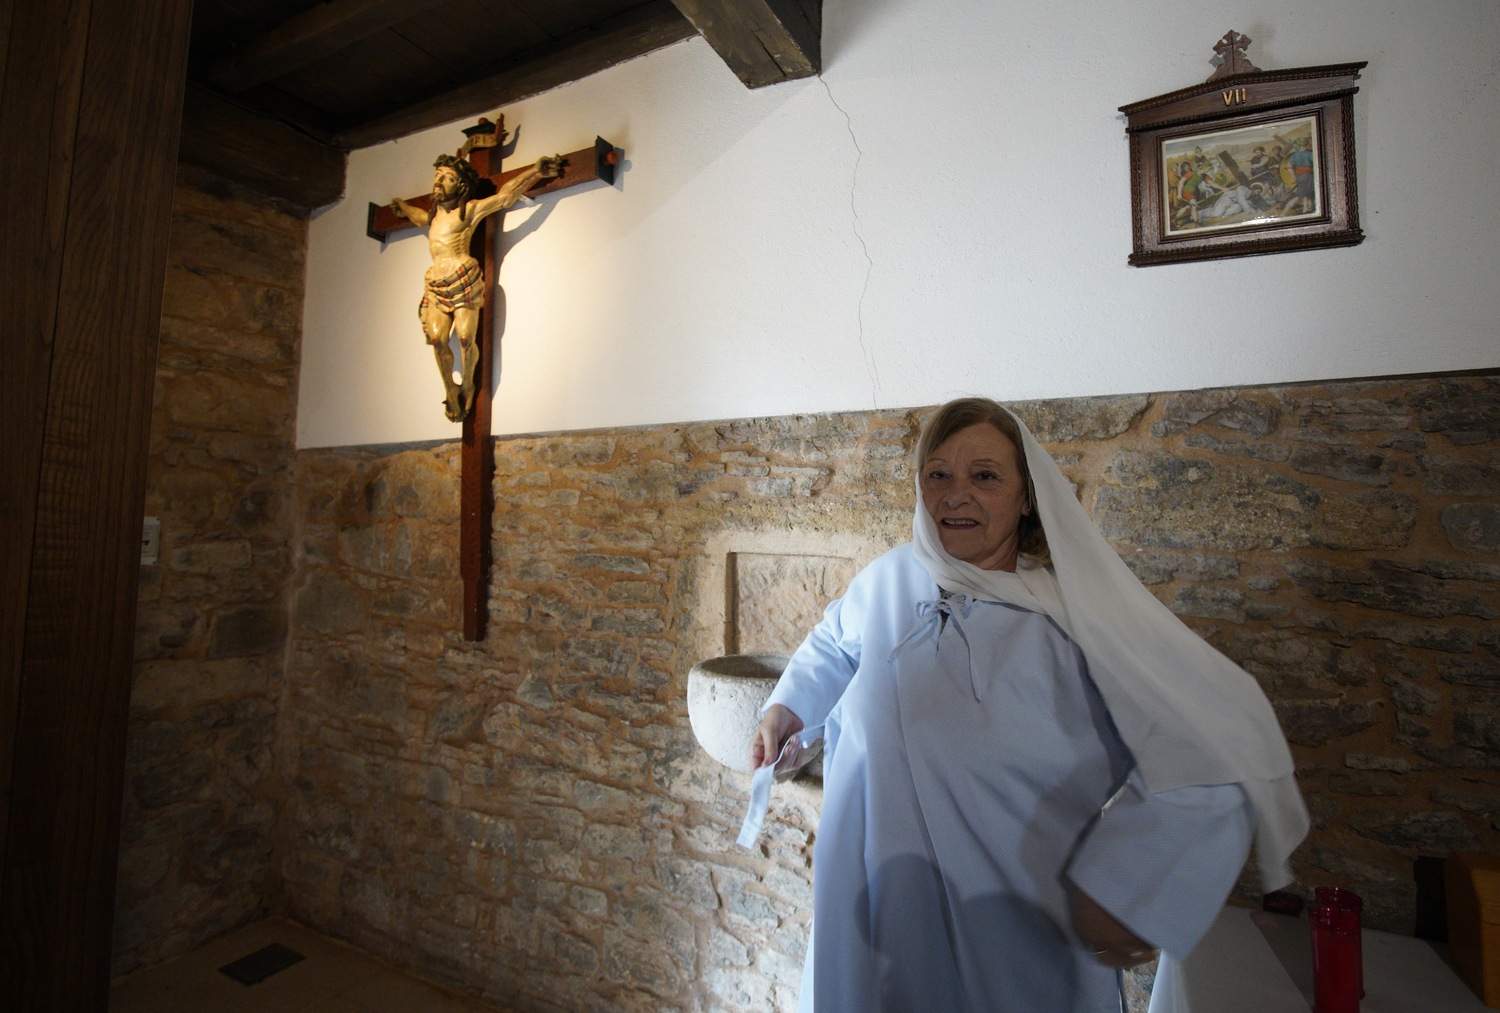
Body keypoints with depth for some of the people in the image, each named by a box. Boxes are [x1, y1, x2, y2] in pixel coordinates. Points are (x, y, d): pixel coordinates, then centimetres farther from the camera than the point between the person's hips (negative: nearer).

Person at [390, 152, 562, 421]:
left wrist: (537, 172, -7)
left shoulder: (469, 210, 4)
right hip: (436, 285, 5)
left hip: (464, 280, -5)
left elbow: (505, 195, -2)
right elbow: (420, 217, 48)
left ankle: (467, 386, 9)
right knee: (437, 339, -9)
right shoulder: (434, 213, 23)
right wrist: (402, 206, 65)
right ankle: (450, 389, 5)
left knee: (465, 338, -12)